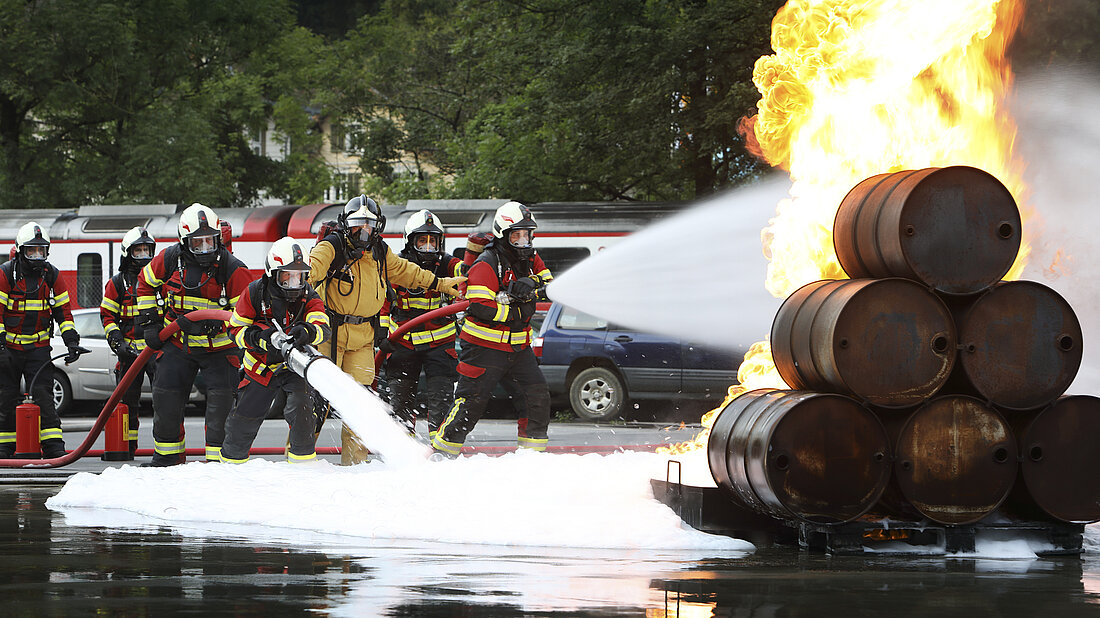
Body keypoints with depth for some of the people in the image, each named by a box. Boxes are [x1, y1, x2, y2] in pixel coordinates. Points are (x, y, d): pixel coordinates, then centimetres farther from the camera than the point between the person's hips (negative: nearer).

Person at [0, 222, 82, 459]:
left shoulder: (52, 275, 3)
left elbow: (63, 311, 9)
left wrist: (71, 340, 0)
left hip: (39, 348, 1)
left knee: (43, 394, -9)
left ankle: (54, 447, -11)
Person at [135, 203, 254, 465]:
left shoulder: (232, 269, -16)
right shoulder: (170, 258, -6)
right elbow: (145, 283, 12)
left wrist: (211, 324, -27)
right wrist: (149, 322, 7)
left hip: (218, 346, -3)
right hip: (177, 343, 3)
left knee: (221, 399, -12)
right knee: (166, 398, 5)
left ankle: (219, 457, -2)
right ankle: (167, 454, 23)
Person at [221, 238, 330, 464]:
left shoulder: (309, 297, -10)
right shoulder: (255, 293, -10)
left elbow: (323, 328, -25)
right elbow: (236, 328, -6)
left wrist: (306, 332, -49)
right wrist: (261, 337, -25)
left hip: (295, 368, -1)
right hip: (261, 367, 1)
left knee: (300, 409, -26)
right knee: (243, 420, 8)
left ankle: (302, 459, -10)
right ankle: (231, 461, 33)